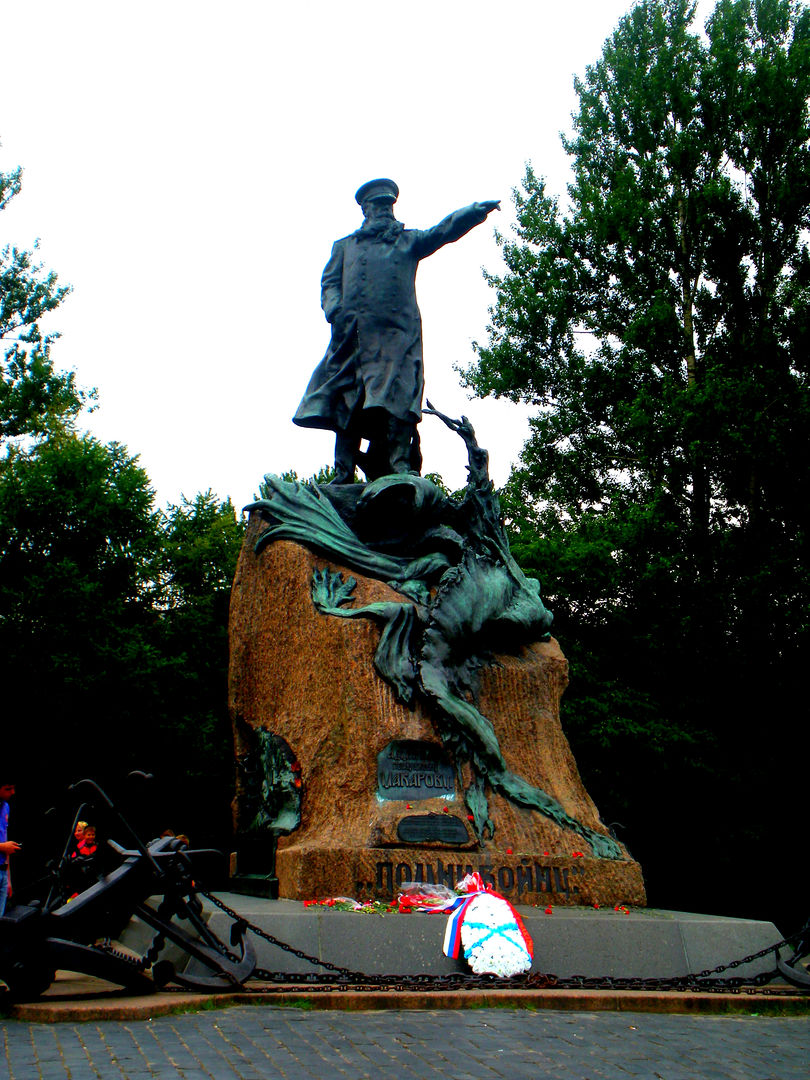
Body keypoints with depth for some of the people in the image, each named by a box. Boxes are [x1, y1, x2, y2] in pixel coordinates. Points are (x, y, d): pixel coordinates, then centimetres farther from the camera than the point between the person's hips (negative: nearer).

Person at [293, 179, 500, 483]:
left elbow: (444, 230, 11)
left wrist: (477, 210, -7)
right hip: (354, 332, 1)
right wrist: (335, 310, -5)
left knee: (397, 399, -17)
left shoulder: (409, 240, 26)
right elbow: (329, 283, 17)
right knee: (348, 402, -9)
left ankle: (399, 466, -24)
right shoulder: (345, 245, 29)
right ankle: (343, 477, -11)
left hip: (399, 331, 0)